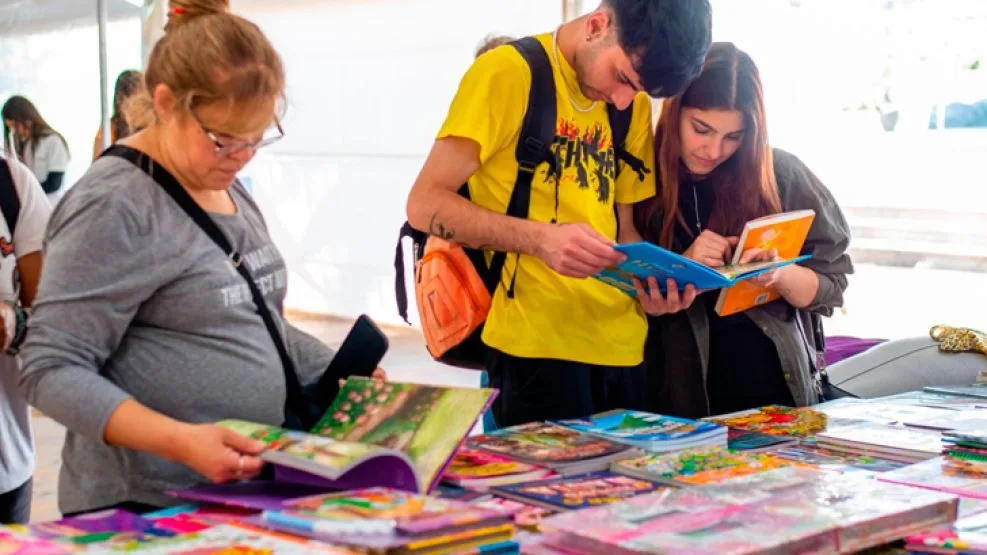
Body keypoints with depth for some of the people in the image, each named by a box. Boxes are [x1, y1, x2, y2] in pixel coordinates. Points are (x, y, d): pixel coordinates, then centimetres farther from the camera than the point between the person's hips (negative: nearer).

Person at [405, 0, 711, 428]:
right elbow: (425, 204, -12)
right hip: (537, 346, -6)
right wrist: (540, 238, -26)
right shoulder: (508, 72, -8)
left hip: (622, 344, 6)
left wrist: (649, 284, -4)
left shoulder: (633, 104, 13)